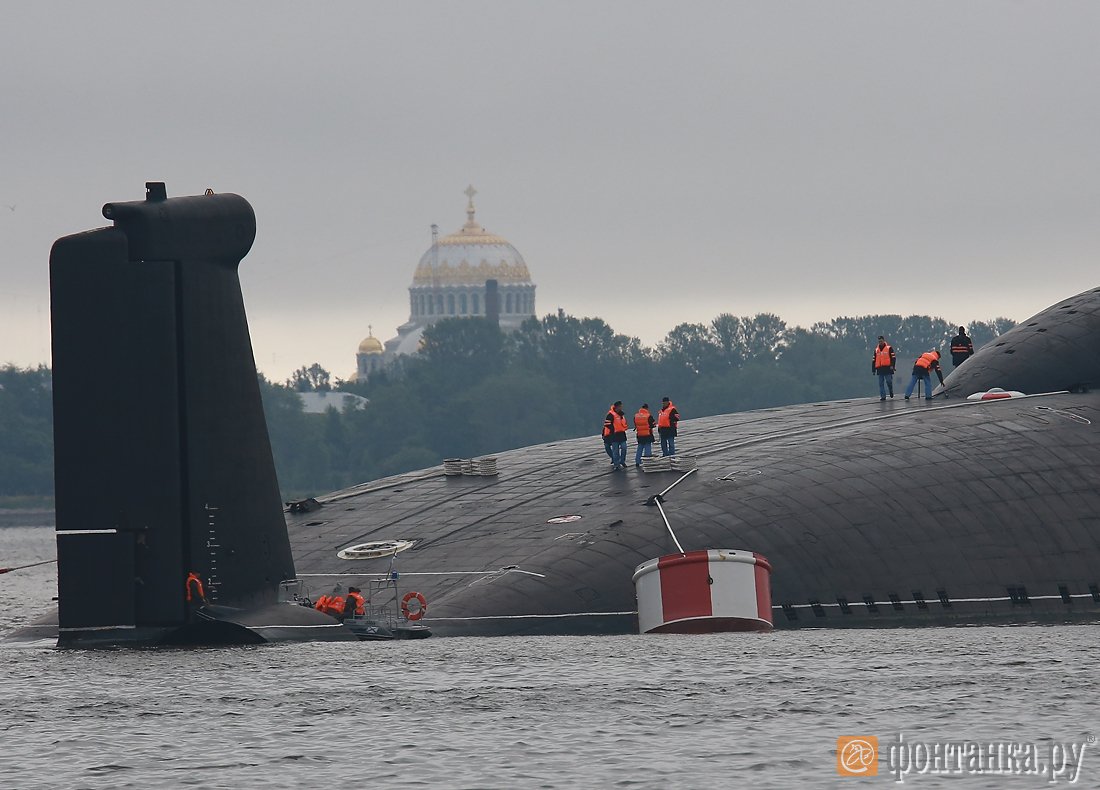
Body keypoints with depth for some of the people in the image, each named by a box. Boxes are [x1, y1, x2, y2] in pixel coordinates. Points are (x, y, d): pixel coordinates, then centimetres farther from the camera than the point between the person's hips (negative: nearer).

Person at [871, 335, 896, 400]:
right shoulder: (876, 350, 16)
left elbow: (893, 357, -2)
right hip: (880, 369, 4)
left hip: (888, 368, -4)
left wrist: (892, 365, -15)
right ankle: (883, 396, 2)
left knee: (889, 381, -7)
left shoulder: (889, 348, 3)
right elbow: (874, 360, 18)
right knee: (881, 383, -1)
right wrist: (873, 370, 14)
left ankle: (891, 391, 20)